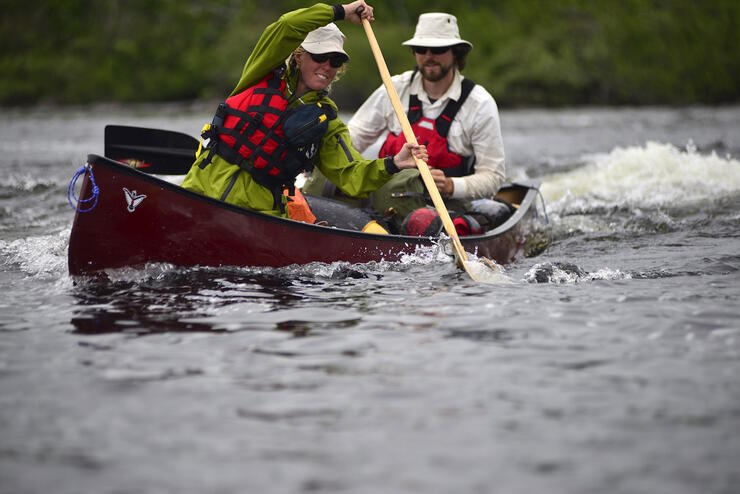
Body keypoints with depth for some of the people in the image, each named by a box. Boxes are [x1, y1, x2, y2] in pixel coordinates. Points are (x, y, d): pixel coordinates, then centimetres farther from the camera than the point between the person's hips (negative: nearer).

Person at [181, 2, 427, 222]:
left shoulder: (326, 121, 11)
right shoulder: (267, 74, 6)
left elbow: (352, 178, 1)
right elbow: (286, 28, -12)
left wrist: (392, 164, -17)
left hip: (261, 205, 3)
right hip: (209, 181, -2)